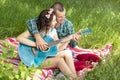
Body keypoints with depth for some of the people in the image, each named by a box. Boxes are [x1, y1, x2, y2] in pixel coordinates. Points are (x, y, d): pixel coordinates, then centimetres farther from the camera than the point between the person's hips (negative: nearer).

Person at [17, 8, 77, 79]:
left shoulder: (53, 31, 2)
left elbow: (58, 48, 3)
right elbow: (19, 38, -31)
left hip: (49, 56, 6)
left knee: (67, 52, -18)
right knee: (60, 60, -27)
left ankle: (74, 76, -19)